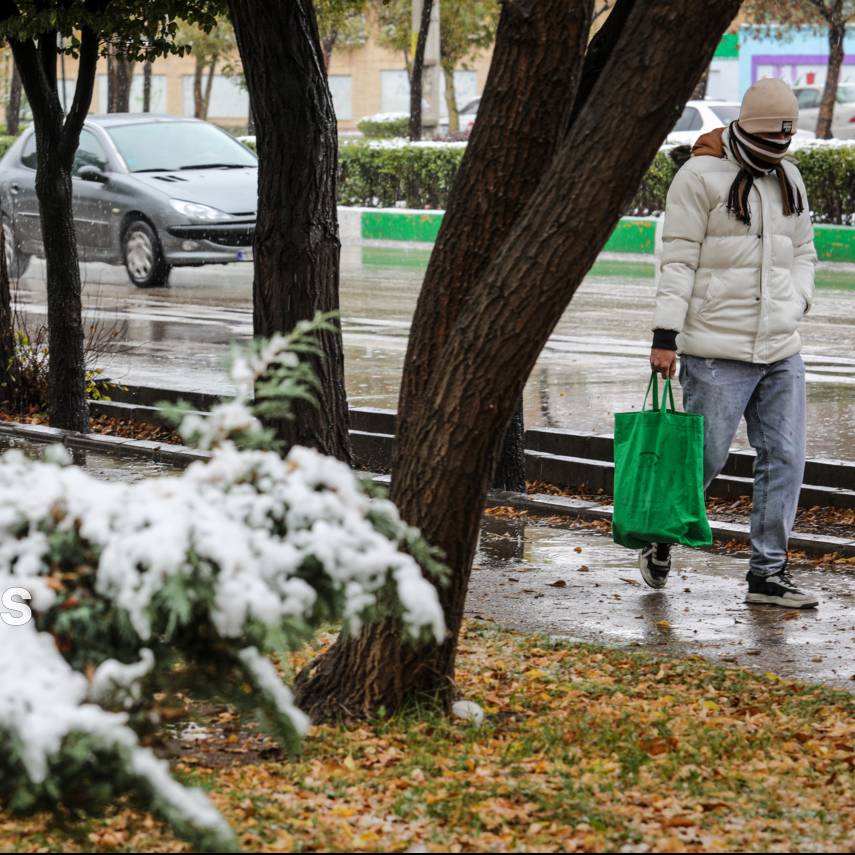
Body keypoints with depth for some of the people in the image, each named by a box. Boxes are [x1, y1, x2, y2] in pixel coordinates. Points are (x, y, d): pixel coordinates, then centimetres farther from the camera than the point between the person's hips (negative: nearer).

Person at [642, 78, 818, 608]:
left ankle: (768, 572, 8)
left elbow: (803, 254, 24)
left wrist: (794, 306, 7)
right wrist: (666, 336, -13)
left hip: (782, 351, 6)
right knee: (704, 459, -1)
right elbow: (679, 260, -9)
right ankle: (660, 542, 23)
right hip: (718, 351, -6)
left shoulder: (788, 178, 15)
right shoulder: (702, 176, -6)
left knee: (785, 458, 1)